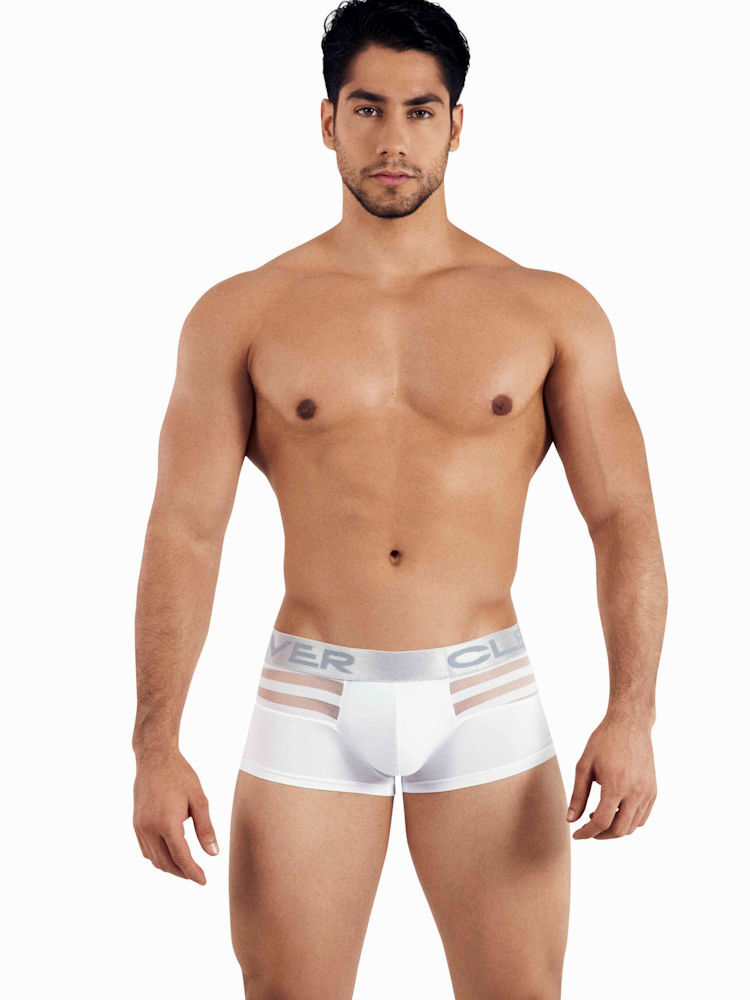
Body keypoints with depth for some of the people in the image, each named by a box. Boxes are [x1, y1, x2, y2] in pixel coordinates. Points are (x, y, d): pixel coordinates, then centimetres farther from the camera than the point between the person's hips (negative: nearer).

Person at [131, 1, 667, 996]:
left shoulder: (552, 311, 4)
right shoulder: (243, 314, 3)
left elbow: (623, 520, 2)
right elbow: (185, 531, -1)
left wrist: (632, 714, -11)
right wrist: (156, 746, -9)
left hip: (487, 700, 1)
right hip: (311, 703, 0)